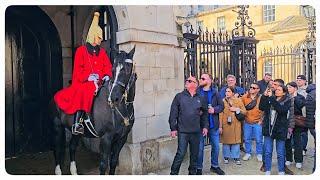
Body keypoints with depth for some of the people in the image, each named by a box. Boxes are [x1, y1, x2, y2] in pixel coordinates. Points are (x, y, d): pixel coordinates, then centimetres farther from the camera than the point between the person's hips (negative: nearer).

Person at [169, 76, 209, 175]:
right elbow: (173, 113, -1)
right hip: (183, 131, -3)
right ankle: (173, 173, 8)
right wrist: (173, 128, -5)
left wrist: (205, 126, 9)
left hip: (196, 131, 3)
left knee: (195, 153, 12)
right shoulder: (179, 96, 0)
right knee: (181, 153, -6)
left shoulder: (200, 99, 9)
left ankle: (192, 172, 29)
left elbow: (205, 113, 17)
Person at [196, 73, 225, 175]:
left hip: (213, 124, 3)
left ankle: (214, 166, 34)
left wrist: (214, 109, -13)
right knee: (200, 148, 6)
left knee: (216, 146, 14)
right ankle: (199, 168, 21)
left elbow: (221, 105, 5)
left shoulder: (215, 92, 3)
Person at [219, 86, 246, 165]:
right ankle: (226, 157, 20)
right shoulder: (223, 101, 0)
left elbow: (244, 112, 8)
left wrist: (237, 109, -10)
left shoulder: (238, 100, 6)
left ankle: (236, 157, 17)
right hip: (225, 124, -1)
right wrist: (220, 126, -8)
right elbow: (220, 114, -3)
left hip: (236, 124, 1)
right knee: (226, 141, 4)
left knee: (236, 141, 4)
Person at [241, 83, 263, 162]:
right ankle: (248, 153, 26)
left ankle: (259, 154, 24)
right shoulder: (244, 97, -1)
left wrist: (261, 120, -5)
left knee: (258, 140, 7)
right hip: (247, 122, 2)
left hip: (257, 122, -2)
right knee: (247, 139, 11)